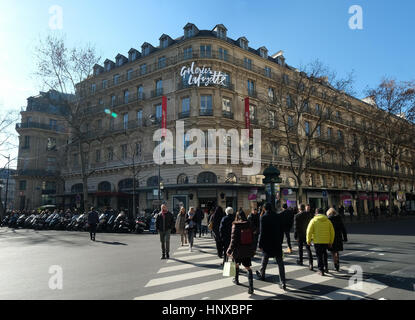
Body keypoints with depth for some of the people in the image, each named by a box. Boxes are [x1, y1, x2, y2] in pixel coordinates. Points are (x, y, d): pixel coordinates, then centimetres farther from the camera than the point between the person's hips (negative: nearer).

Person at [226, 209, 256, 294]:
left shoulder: (235, 226, -12)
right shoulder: (248, 225, -1)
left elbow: (233, 240, -14)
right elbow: (252, 238, 6)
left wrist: (229, 250, -7)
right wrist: (253, 250, 18)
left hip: (238, 250, -2)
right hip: (248, 250, 2)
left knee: (236, 264, 24)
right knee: (248, 268, 5)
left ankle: (236, 279, 41)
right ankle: (251, 287, -7)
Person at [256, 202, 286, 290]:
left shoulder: (263, 217, -11)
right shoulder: (278, 216, 2)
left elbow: (262, 232, -13)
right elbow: (282, 231, 8)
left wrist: (260, 244, -6)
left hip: (267, 243, -3)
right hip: (277, 243, 3)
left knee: (264, 260, 18)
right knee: (280, 262, 3)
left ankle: (262, 275, 38)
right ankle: (283, 283, -1)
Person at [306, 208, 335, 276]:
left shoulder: (314, 220, -5)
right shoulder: (328, 221, 4)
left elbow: (309, 231, -9)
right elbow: (332, 232, 4)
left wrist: (308, 240, 0)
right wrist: (331, 242, 13)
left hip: (317, 241, -3)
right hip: (326, 241, 3)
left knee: (319, 255, 5)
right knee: (324, 254, 23)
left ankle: (321, 270, 3)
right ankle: (326, 267, 25)